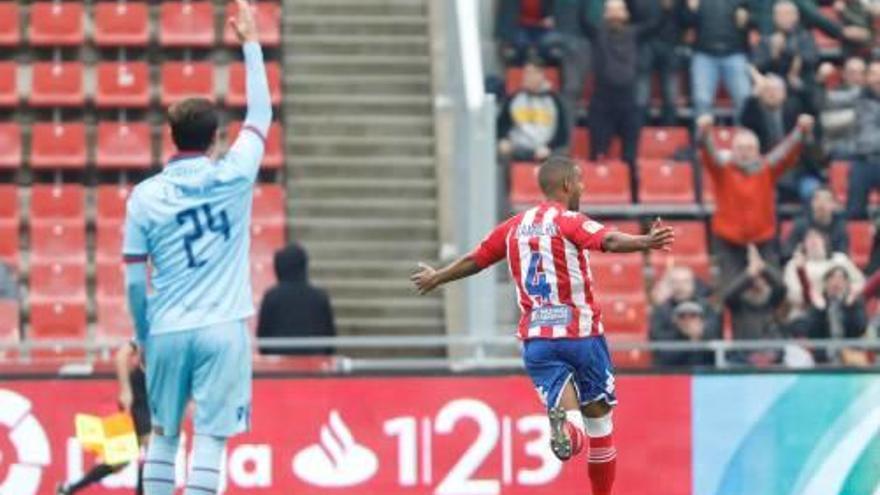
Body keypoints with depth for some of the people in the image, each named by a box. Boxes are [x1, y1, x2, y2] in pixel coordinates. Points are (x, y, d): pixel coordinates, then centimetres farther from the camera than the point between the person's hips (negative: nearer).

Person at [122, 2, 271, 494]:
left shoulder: (144, 197, 1)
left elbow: (134, 282, 2)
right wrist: (251, 43, 20)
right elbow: (261, 114, 11)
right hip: (222, 329, -2)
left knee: (163, 433, 15)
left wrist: (144, 335, 16)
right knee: (211, 435, -4)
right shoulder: (232, 177, -3)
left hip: (167, 331, 2)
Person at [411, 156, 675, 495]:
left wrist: (436, 278, 42)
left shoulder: (514, 226, 12)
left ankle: (565, 425, -44)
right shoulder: (569, 222, -5)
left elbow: (473, 261, 24)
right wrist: (645, 243, -41)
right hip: (581, 332, -4)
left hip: (536, 337, 4)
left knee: (567, 408, -7)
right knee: (598, 416, 12)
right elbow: (608, 241, -25)